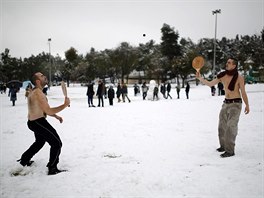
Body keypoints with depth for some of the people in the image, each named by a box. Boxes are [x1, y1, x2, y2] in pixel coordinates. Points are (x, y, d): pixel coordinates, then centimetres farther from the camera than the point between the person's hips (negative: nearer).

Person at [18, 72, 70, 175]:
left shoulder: (34, 92, 12)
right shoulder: (38, 93, -21)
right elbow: (48, 111, -26)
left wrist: (56, 116, 14)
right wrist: (65, 105, -20)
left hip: (33, 122, 11)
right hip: (38, 122, -11)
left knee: (39, 142, 32)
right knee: (57, 143, -6)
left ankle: (24, 160, 47)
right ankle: (52, 169, 1)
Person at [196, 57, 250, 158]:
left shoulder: (239, 77, -14)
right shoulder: (222, 76, -1)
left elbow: (243, 92, -7)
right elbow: (210, 84, 0)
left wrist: (247, 105, -1)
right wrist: (200, 78, -12)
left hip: (236, 104, -6)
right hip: (226, 103, 6)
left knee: (231, 127, -11)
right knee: (222, 126, 13)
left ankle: (230, 150, -5)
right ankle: (223, 146, 29)